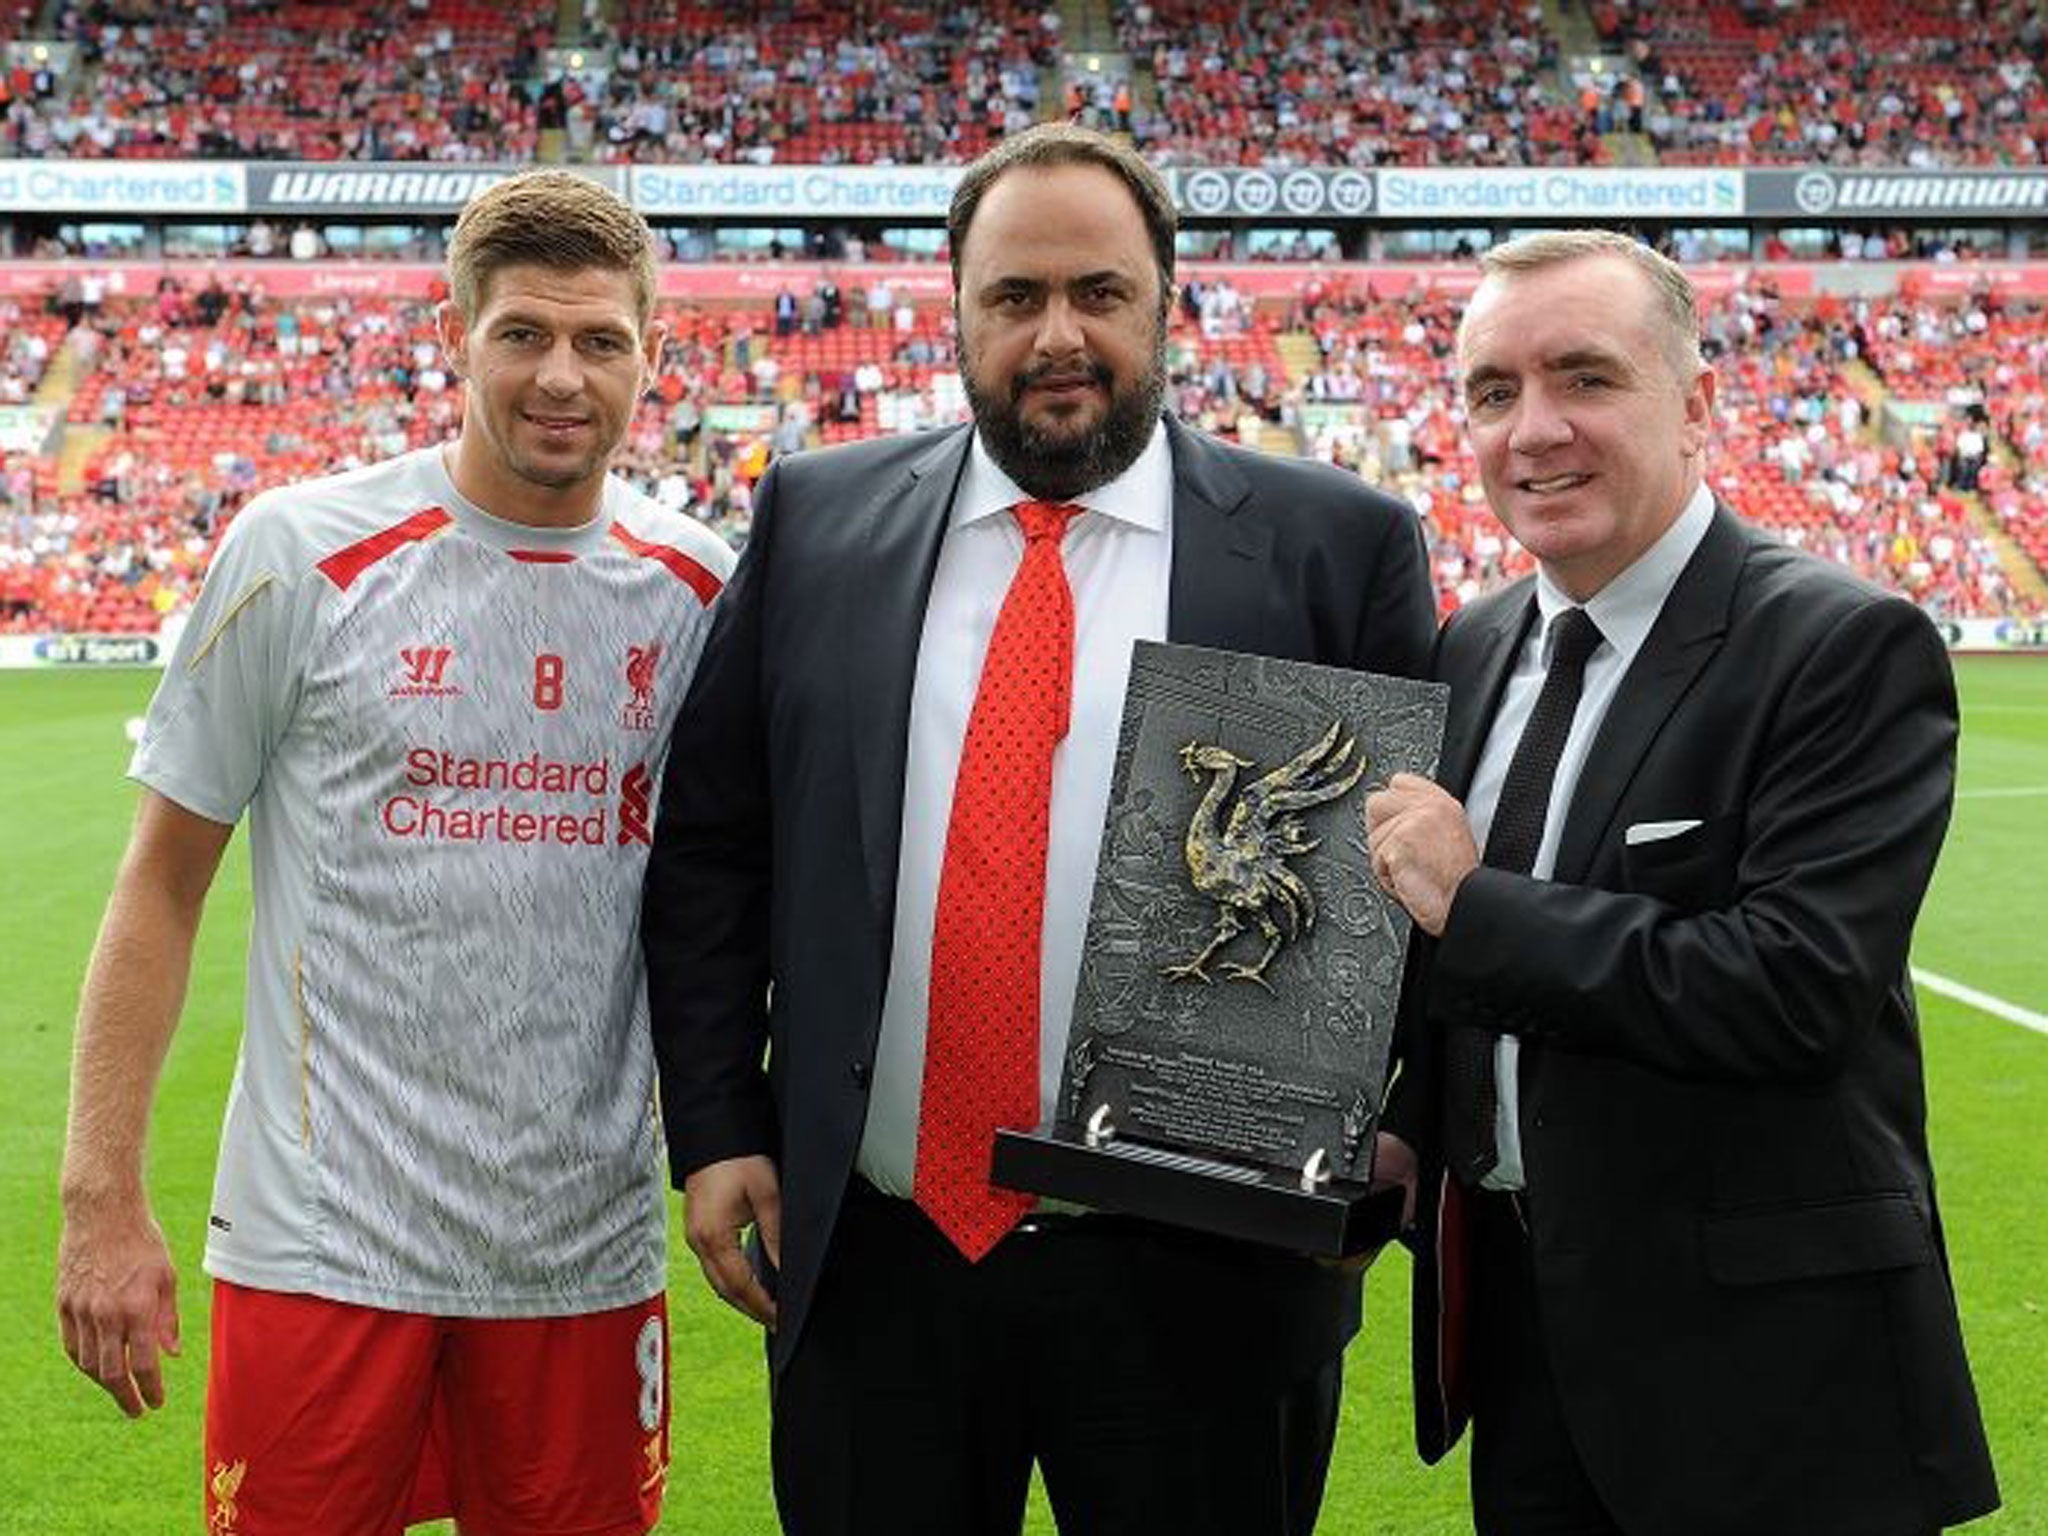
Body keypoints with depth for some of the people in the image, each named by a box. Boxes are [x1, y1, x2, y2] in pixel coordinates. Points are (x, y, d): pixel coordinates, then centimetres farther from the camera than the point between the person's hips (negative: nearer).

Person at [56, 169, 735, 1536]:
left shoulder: (699, 589, 3)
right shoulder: (302, 552, -6)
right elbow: (163, 884, -2)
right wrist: (103, 1200, -5)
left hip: (591, 1251, 3)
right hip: (325, 1244, -3)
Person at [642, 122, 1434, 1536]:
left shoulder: (1337, 548, -2)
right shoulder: (818, 521, 5)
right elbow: (708, 847, 8)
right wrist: (717, 1128, 2)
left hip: (1195, 1275, -2)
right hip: (870, 1258, 2)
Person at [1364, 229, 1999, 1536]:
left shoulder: (1849, 649, -14)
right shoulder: (1473, 649, 8)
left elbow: (1799, 986, -25)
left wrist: (1475, 906, -20)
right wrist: (1401, 1121, -2)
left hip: (1757, 1358, -6)